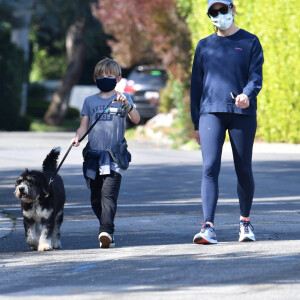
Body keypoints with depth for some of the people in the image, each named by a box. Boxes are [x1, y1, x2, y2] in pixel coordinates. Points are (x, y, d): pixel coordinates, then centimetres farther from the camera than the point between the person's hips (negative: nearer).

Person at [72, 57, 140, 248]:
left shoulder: (123, 98, 6)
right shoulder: (90, 101, 15)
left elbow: (136, 120, -8)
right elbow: (84, 126, 13)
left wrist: (126, 104, -25)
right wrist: (78, 137, -8)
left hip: (114, 156, -4)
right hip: (93, 155, 4)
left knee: (108, 194, -18)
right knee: (96, 198, 6)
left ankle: (106, 231, -26)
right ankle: (107, 230, 20)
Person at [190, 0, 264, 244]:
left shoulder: (250, 42, 8)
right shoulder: (204, 46, 15)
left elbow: (256, 77, -1)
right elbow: (196, 85, 17)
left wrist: (247, 95, -24)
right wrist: (196, 123, 13)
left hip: (243, 114, -1)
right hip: (211, 113, 1)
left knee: (244, 170, 4)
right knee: (210, 168, -13)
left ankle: (245, 221, 23)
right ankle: (208, 227, -19)